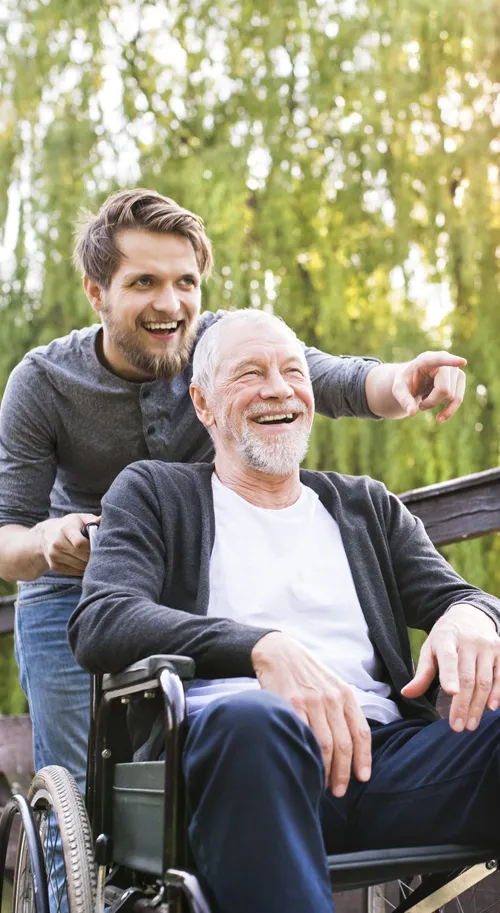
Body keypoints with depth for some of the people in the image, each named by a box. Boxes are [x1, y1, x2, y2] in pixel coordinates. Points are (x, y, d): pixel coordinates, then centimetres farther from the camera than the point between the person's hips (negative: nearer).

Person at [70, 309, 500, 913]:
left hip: (378, 748, 3)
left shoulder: (367, 506, 29)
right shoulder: (153, 493, 17)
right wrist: (263, 647, -18)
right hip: (224, 745, -3)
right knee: (250, 718, -40)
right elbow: (100, 624, -1)